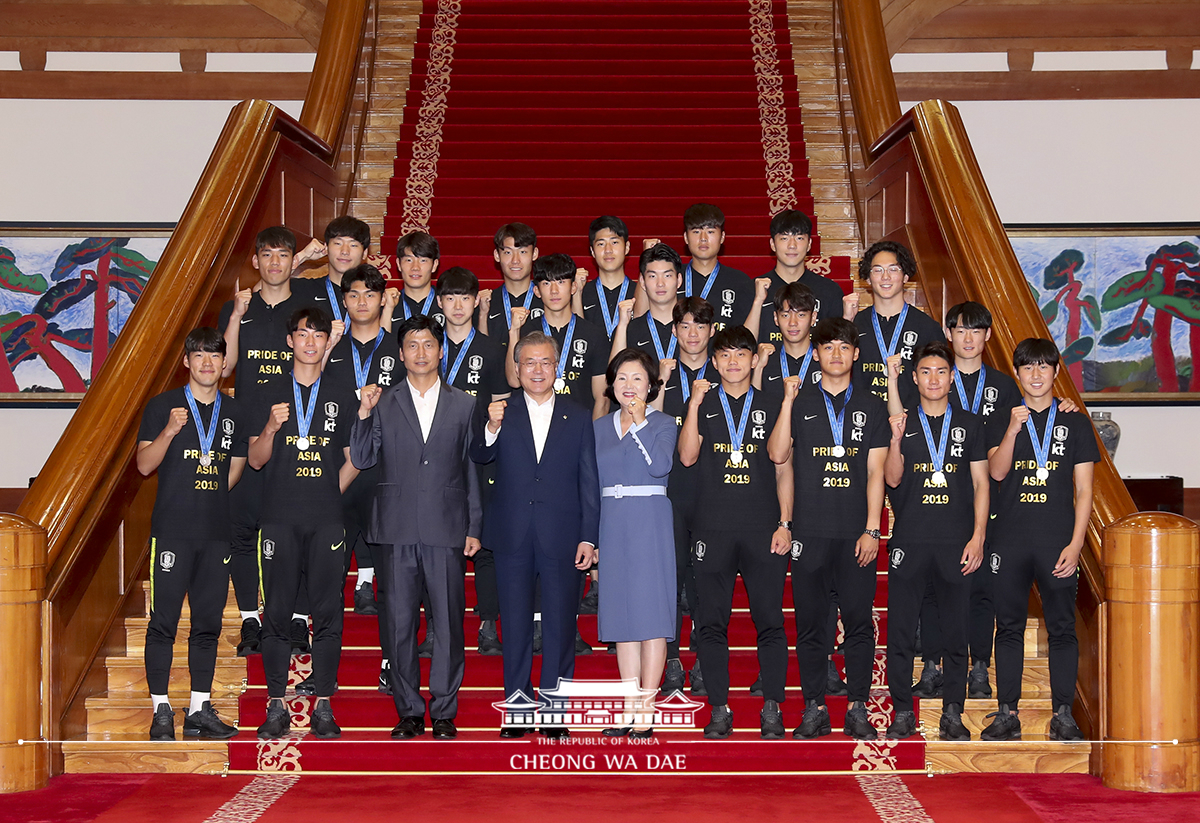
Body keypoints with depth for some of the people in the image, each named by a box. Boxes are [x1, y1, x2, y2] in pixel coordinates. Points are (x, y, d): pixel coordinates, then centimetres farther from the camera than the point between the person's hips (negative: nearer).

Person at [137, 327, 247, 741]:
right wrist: (170, 431, -21)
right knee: (163, 621, -4)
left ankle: (200, 710, 13)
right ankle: (161, 710, 2)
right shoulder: (163, 405, 1)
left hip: (216, 530, 4)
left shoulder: (233, 412, 12)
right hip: (172, 530, -4)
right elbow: (145, 464, -6)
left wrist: (209, 498, 11)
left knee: (208, 623, 6)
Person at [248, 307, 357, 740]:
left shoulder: (338, 400, 12)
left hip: (326, 521, 1)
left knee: (328, 614, 0)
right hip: (280, 520, -1)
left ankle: (322, 707, 6)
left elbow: (353, 460, 16)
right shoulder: (270, 396, 8)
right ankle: (276, 707, 6)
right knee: (277, 613, -1)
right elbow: (255, 459, 3)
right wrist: (271, 428, -15)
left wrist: (331, 492, 4)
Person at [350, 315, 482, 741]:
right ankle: (409, 711, 13)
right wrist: (363, 414, -9)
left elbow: (473, 471, 10)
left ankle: (444, 712, 10)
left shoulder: (464, 405, 10)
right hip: (397, 530, 1)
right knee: (400, 622, 3)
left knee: (448, 622, 0)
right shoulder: (383, 405, 10)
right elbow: (362, 460, 4)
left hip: (447, 530, 0)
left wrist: (474, 528, 5)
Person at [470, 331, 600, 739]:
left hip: (562, 537, 0)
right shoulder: (502, 412, 5)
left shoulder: (578, 417, 6)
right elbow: (479, 456, -7)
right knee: (515, 624, 8)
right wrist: (492, 428, -27)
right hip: (512, 537, 0)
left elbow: (589, 481, 4)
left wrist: (589, 537, -2)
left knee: (560, 624, 5)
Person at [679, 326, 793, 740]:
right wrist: (695, 404, -13)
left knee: (770, 620, -1)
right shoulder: (702, 405, 8)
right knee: (712, 622, 1)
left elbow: (783, 470, 11)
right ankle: (719, 710, 9)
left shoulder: (770, 407, 10)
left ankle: (772, 708, 8)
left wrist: (784, 524, 2)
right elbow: (687, 456, -6)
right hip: (713, 529, 0)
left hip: (763, 529, 0)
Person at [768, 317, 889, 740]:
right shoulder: (800, 404, 9)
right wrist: (788, 400, -10)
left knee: (859, 621, 0)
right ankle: (815, 709, 9)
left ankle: (858, 709, 8)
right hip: (810, 531, 0)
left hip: (857, 532, 0)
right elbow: (778, 454, -5)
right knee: (811, 622, 2)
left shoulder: (872, 406, 10)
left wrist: (872, 530, -3)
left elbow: (875, 472, 4)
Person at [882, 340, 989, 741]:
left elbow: (981, 484, 8)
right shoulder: (903, 423, 8)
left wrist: (977, 537, -1)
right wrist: (896, 440, -18)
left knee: (956, 630, 3)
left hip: (956, 543, 0)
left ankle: (953, 713, 12)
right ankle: (903, 713, 9)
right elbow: (892, 479, -1)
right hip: (909, 541, 0)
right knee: (900, 630, -1)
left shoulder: (970, 425, 9)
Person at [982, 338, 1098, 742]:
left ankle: (1063, 715, 9)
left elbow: (1083, 490, 4)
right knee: (1009, 627, 4)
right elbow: (996, 471, -6)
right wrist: (1013, 429, -21)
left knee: (1062, 628, 1)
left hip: (1058, 542, -1)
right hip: (1009, 540, 1)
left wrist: (1075, 544, -6)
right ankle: (1007, 713, 11)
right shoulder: (1002, 422, 10)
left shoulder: (1076, 423, 7)